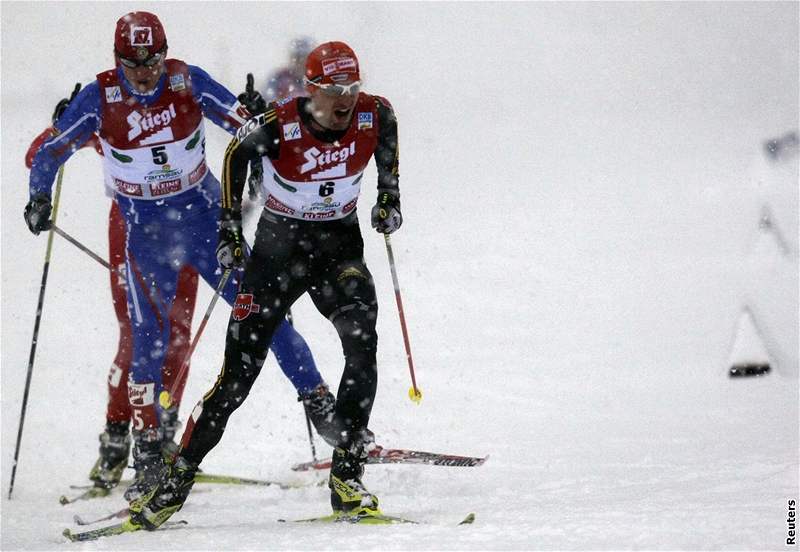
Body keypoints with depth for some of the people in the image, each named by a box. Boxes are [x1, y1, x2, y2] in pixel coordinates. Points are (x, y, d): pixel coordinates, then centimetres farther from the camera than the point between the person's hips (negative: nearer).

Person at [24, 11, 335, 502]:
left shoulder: (188, 81, -11)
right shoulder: (100, 98, -12)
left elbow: (241, 123, -8)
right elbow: (51, 152, -2)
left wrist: (254, 115, -31)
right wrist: (40, 198, -17)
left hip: (203, 214, 1)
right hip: (145, 230, -1)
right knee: (150, 334, -9)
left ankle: (318, 402, 10)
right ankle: (149, 454, -1)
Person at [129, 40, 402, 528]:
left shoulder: (373, 116, -15)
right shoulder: (278, 126, -22)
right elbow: (237, 154, 0)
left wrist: (389, 194, 9)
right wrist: (230, 226, 0)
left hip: (340, 246, 2)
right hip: (279, 246, -2)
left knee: (362, 345, -23)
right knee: (240, 371, -5)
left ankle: (347, 477, -18)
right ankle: (177, 480, 8)